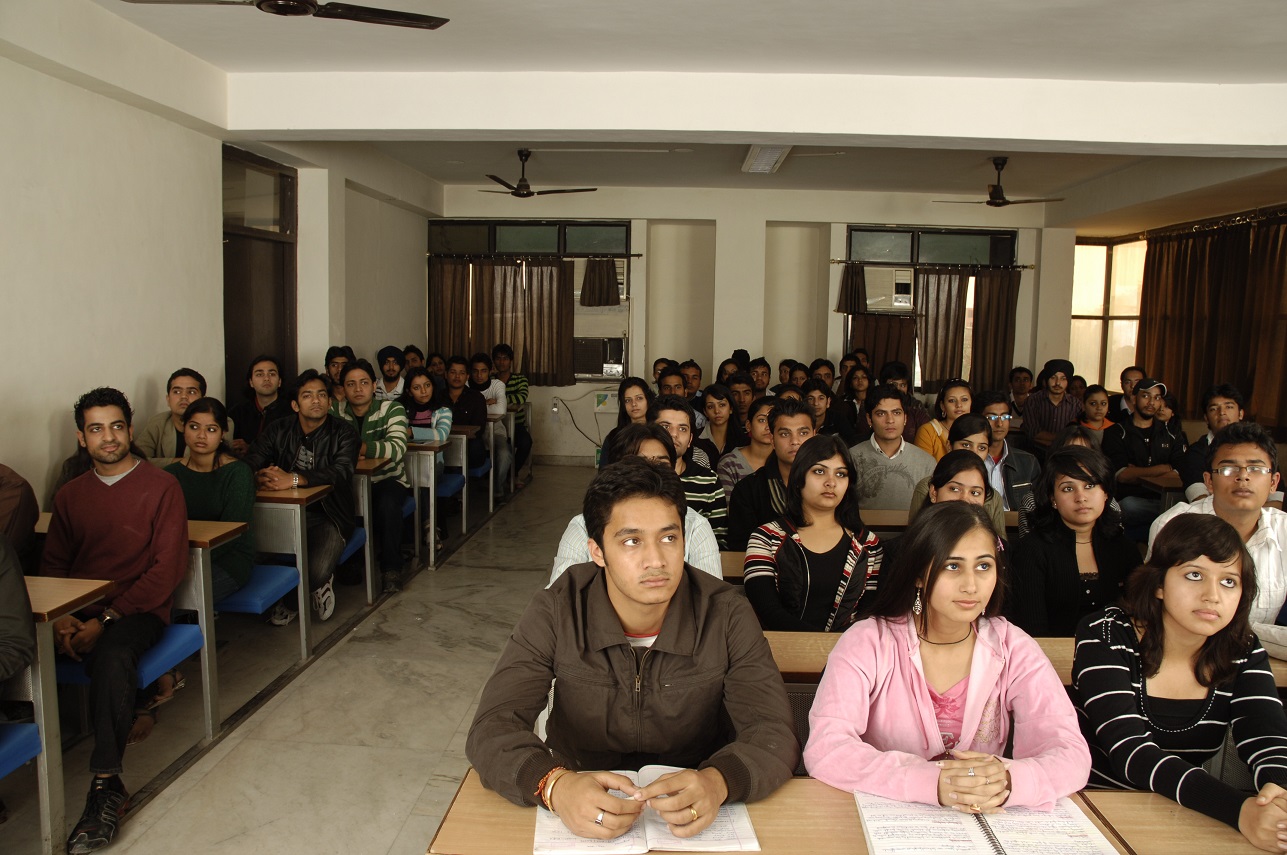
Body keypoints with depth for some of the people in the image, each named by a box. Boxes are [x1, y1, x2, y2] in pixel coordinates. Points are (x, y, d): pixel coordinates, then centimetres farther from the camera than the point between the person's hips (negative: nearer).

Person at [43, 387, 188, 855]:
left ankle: (106, 785, -28)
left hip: (139, 609, -4)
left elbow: (169, 567, -6)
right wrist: (61, 617, -8)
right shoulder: (69, 495, 16)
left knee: (112, 657, -35)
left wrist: (106, 618, -14)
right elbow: (52, 565, 14)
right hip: (78, 611, 5)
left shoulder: (161, 486, 0)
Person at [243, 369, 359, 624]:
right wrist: (260, 477, -29)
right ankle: (287, 598, 9)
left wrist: (293, 479, -34)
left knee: (316, 572, -28)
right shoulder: (278, 431, 9)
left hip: (327, 516, -3)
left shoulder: (343, 433, -2)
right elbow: (249, 463, -4)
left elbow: (342, 472, -20)